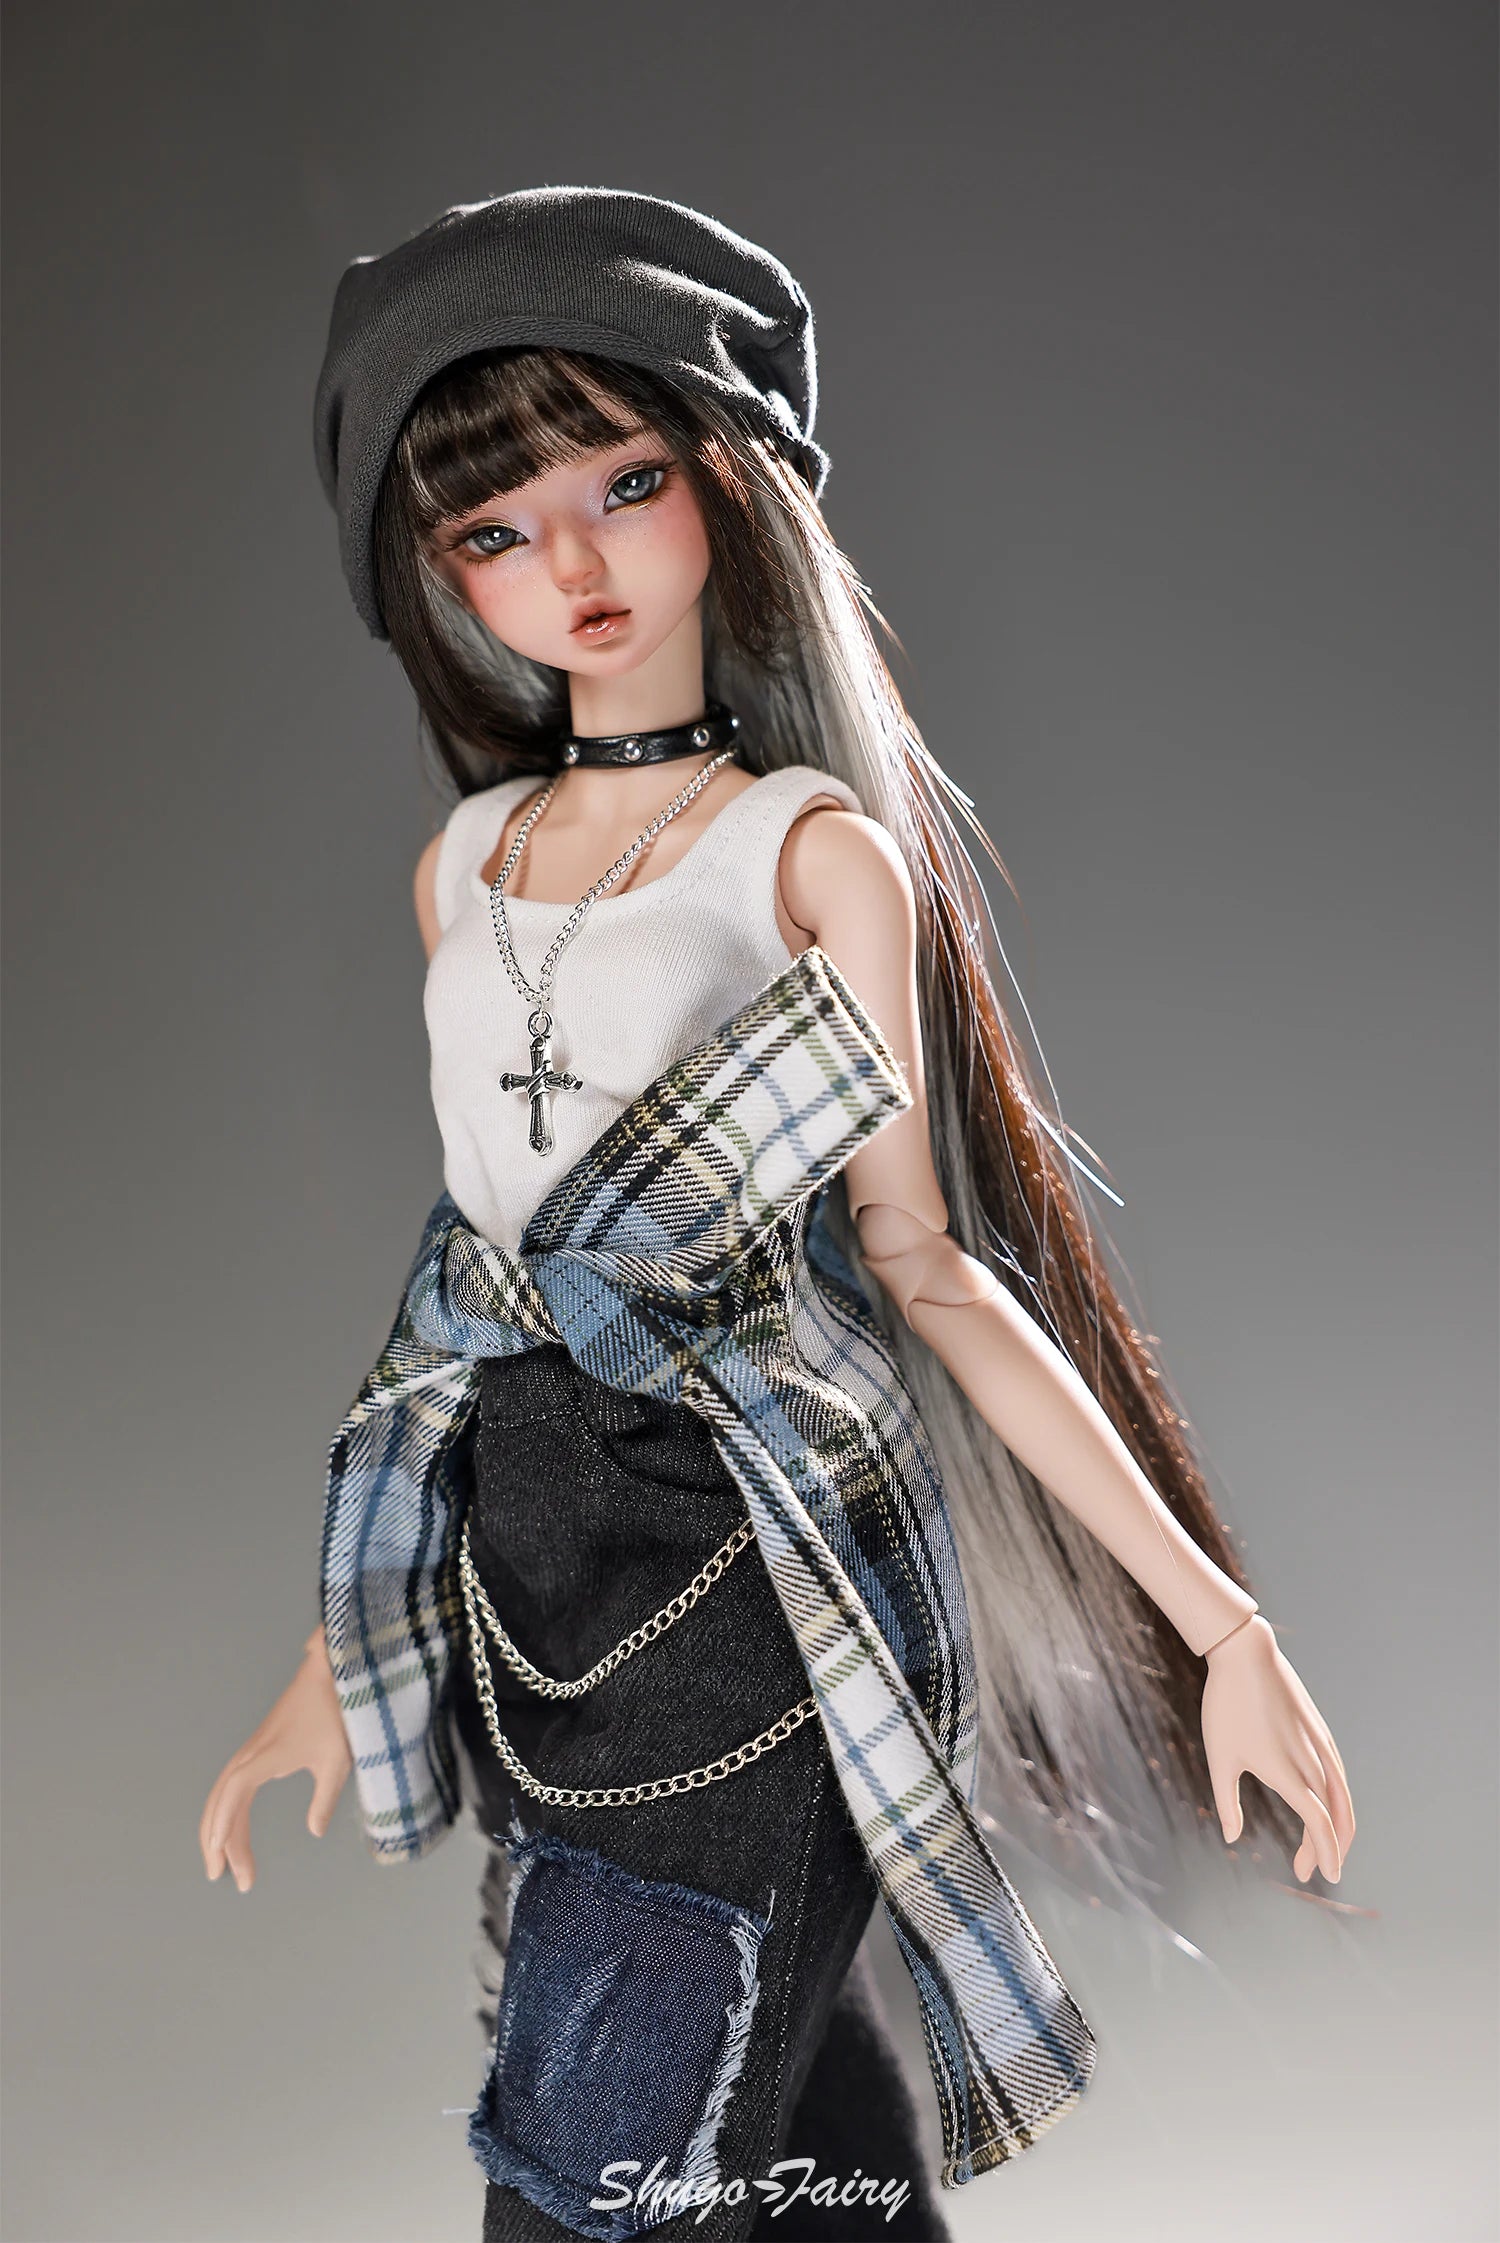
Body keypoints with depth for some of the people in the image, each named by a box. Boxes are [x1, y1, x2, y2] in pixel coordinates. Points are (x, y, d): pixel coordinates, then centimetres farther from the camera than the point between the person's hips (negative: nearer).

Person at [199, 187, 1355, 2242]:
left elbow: (920, 1262, -4)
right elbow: (476, 1263, 13)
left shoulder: (820, 851, -5)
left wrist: (1220, 1617, -9)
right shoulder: (462, 868, 10)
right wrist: (337, 1654, 16)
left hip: (752, 1580, -5)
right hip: (520, 1565, 5)